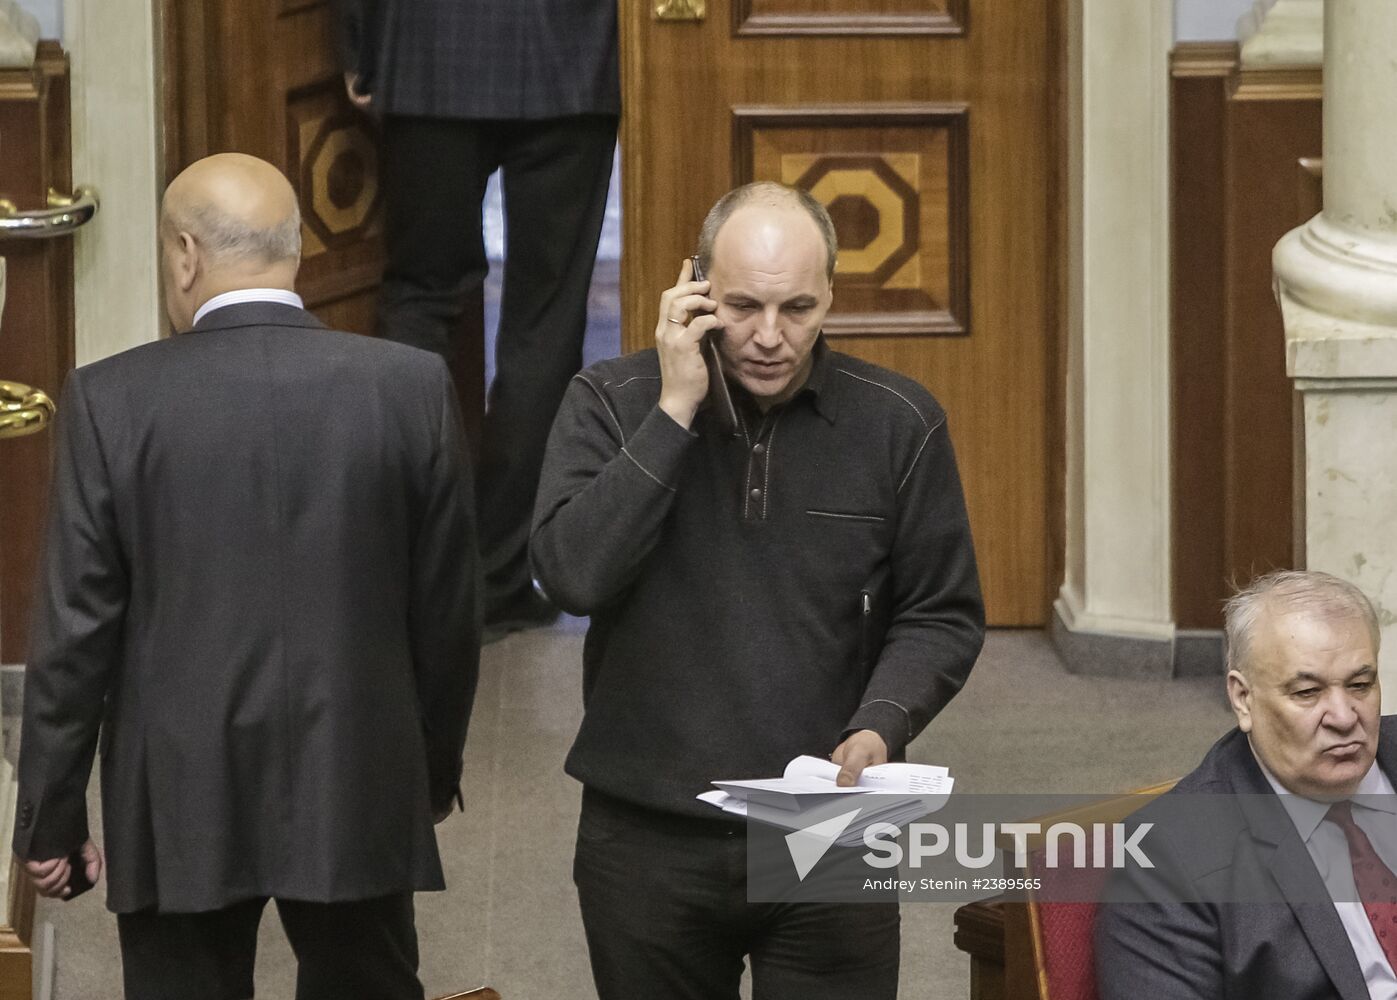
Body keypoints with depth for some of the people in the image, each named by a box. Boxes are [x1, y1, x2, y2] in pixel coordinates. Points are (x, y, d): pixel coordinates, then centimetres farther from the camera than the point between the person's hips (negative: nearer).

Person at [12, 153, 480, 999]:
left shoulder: (112, 401, -10)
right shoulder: (412, 387, -5)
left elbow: (76, 628, -7)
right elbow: (449, 610, 2)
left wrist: (51, 818, 2)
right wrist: (436, 772, 17)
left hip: (181, 808, -2)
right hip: (359, 799, 2)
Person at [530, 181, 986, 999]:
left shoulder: (899, 424, 0)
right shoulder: (611, 404, -1)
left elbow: (943, 616, 6)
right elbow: (574, 576, -16)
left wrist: (881, 724, -13)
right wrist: (674, 412, -16)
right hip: (648, 840, 0)